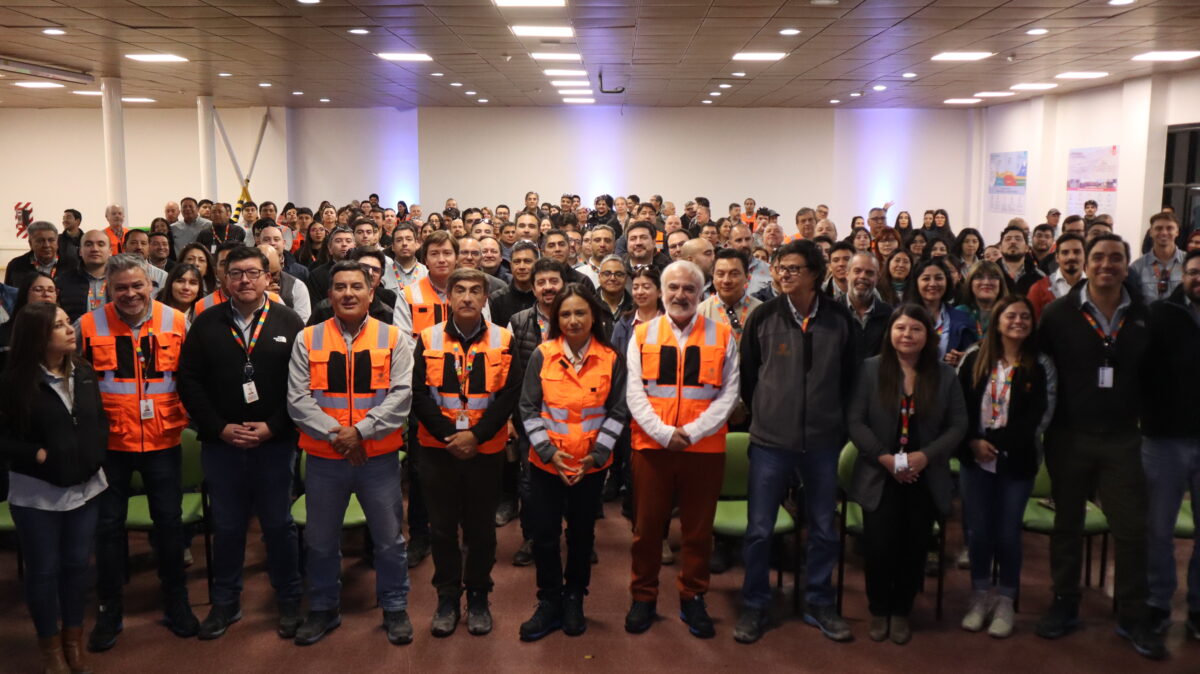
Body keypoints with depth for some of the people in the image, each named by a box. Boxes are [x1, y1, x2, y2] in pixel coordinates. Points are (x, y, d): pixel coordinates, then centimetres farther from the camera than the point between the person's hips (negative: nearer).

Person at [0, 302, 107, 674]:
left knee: (77, 564, 13)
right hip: (37, 493, -4)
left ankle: (73, 637, 32)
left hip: (85, 486, 4)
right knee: (43, 570, 8)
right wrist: (38, 455, -19)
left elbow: (100, 418, 13)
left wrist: (96, 451, -1)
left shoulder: (84, 372, 3)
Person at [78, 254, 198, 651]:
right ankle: (109, 611, 22)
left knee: (169, 521, 10)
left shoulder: (176, 322, -3)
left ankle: (177, 604, 25)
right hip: (109, 442, 0)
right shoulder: (89, 326, -6)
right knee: (109, 524, 8)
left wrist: (182, 416, 0)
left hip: (163, 441, 1)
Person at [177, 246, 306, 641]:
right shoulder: (206, 324, 4)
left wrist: (273, 427, -12)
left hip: (275, 443, -1)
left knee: (279, 525, 8)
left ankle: (289, 603, 23)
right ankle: (225, 604, 27)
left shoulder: (289, 323, 0)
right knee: (226, 526, 12)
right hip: (220, 444, 2)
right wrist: (221, 428, -8)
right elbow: (189, 382, 0)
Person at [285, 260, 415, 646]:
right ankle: (322, 609, 33)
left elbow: (400, 396, -8)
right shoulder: (307, 340, 2)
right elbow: (298, 399, -5)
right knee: (321, 541, 15)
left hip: (379, 457, -1)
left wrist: (360, 431, -17)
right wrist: (335, 434, -16)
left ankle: (395, 608, 27)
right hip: (323, 458, 1)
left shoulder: (394, 339, 0)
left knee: (389, 539, 9)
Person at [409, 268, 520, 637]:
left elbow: (508, 396, -5)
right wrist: (449, 435, -15)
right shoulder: (428, 339, 2)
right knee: (442, 525, 8)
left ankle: (478, 597, 23)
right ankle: (447, 598, 22)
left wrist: (476, 435, -16)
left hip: (486, 450, 0)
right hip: (437, 448, 0)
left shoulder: (504, 341, 1)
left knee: (481, 527, 8)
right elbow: (420, 395, -4)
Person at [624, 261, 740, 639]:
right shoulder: (642, 336, 5)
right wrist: (664, 433, -14)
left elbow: (729, 394, -2)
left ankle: (693, 599, 24)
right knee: (647, 526, 8)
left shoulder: (722, 337, 3)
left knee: (698, 528, 9)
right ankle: (643, 597, 24)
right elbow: (634, 394, -1)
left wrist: (692, 431, -13)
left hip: (705, 447, 0)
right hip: (651, 445, 0)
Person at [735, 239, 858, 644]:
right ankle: (754, 606, 19)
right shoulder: (763, 317, -4)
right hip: (770, 439, -1)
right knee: (759, 529, 3)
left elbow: (849, 375, 8)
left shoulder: (839, 319, -2)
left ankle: (819, 604, 29)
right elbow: (747, 373, 5)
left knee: (824, 529, 12)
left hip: (822, 440, 1)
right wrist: (762, 412, 8)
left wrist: (834, 418, 8)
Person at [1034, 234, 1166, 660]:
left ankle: (1132, 617, 18)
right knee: (1067, 524, 11)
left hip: (1121, 438, 1)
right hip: (1068, 436, -1)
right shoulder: (1059, 313, -4)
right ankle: (1064, 606, 24)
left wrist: (1136, 413, 1)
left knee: (1131, 528, 4)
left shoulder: (1143, 317, 1)